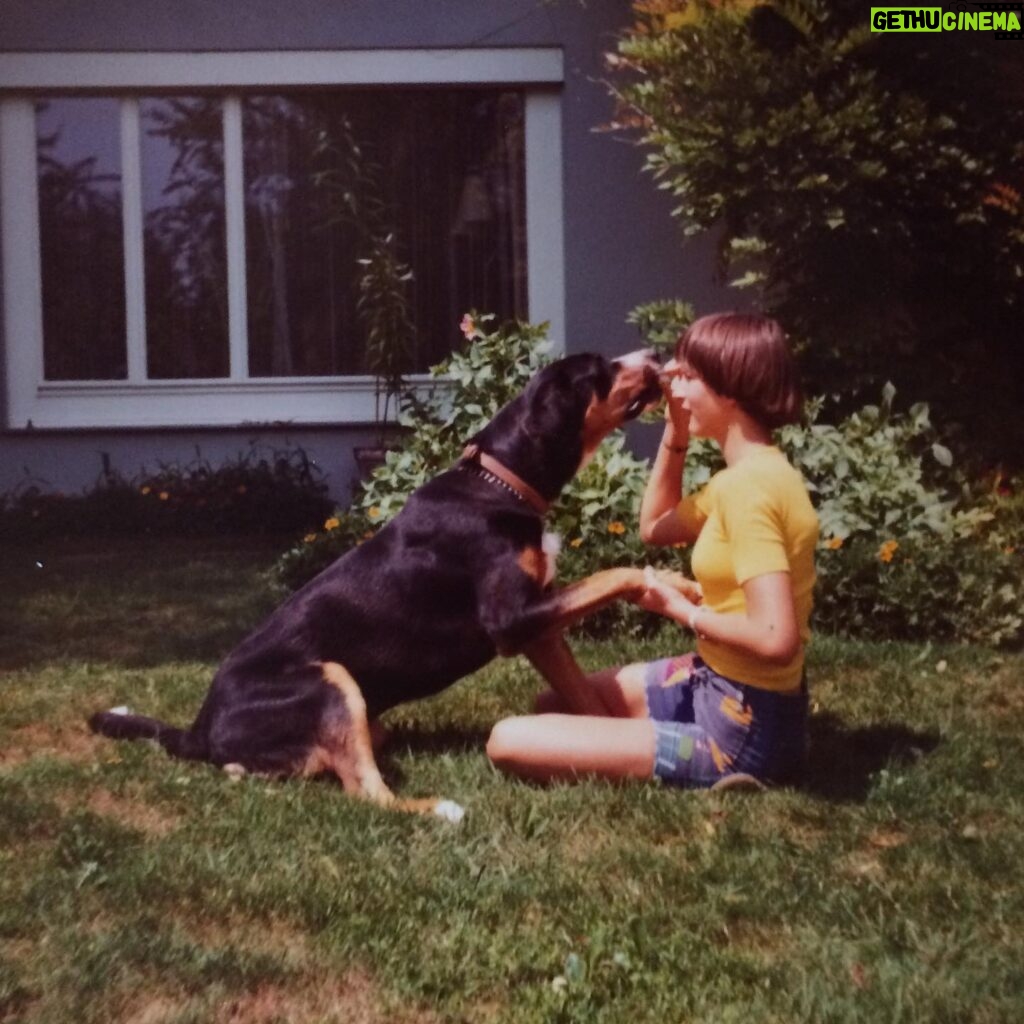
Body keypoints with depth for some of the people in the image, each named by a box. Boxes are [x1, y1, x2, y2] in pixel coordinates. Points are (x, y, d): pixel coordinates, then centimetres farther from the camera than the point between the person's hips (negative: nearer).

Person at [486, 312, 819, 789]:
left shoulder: (749, 484, -24)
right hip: (719, 685, 10)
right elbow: (654, 527, 20)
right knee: (555, 702, 23)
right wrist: (675, 431, 9)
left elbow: (776, 639, -32)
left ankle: (718, 773, -7)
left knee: (509, 742, -15)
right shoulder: (751, 473, 6)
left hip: (745, 727, -10)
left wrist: (682, 609, -16)